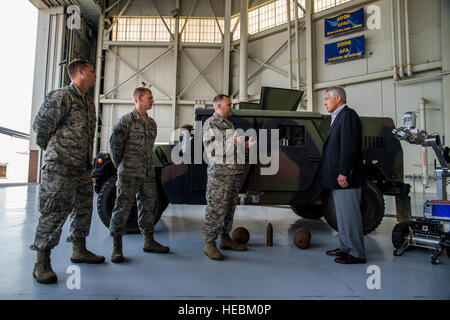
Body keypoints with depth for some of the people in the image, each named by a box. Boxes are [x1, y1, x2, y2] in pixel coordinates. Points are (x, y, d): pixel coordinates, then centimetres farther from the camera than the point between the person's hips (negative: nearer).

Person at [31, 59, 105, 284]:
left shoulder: (89, 103, 19)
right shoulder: (62, 96, -7)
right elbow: (40, 125, -8)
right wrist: (51, 149, 5)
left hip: (82, 168, 8)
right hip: (60, 167, -8)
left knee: (84, 209, 13)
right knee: (55, 213, -6)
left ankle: (79, 251, 28)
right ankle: (41, 263, 5)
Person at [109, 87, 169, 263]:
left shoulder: (151, 123, 14)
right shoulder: (126, 120, -6)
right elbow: (115, 143, -6)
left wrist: (147, 165, 14)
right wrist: (120, 165, -2)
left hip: (148, 174, 7)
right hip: (129, 174, -6)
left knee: (148, 206, 12)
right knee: (123, 206, -3)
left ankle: (149, 242, 24)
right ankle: (117, 247, 7)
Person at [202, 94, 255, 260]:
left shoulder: (229, 124, 22)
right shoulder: (210, 124, -5)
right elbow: (211, 148, -15)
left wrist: (245, 145, 7)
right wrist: (232, 142, -25)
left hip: (234, 172, 9)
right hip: (220, 173, -9)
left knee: (230, 207, 13)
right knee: (216, 208, -7)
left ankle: (225, 239, 24)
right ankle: (209, 243, 2)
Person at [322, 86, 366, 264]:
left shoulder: (348, 115, -9)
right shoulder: (337, 117, 21)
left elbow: (349, 147, -19)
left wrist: (343, 173, -23)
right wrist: (337, 174, 17)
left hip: (346, 178, -10)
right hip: (337, 178, 10)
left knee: (350, 214, -4)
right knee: (342, 214, 16)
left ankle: (356, 253, 5)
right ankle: (345, 247, 27)